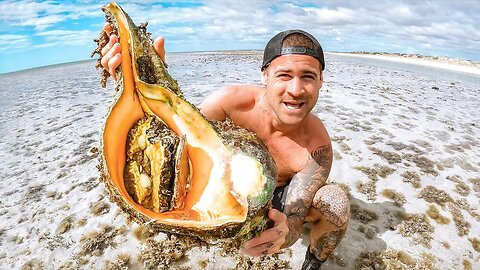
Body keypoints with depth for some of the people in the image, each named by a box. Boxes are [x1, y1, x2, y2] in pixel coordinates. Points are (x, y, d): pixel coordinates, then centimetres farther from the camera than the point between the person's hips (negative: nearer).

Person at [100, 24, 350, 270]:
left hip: (278, 198, -1)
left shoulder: (317, 148, -31)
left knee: (336, 202, -27)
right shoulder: (233, 101, -30)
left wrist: (287, 230, -54)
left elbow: (294, 219, -28)